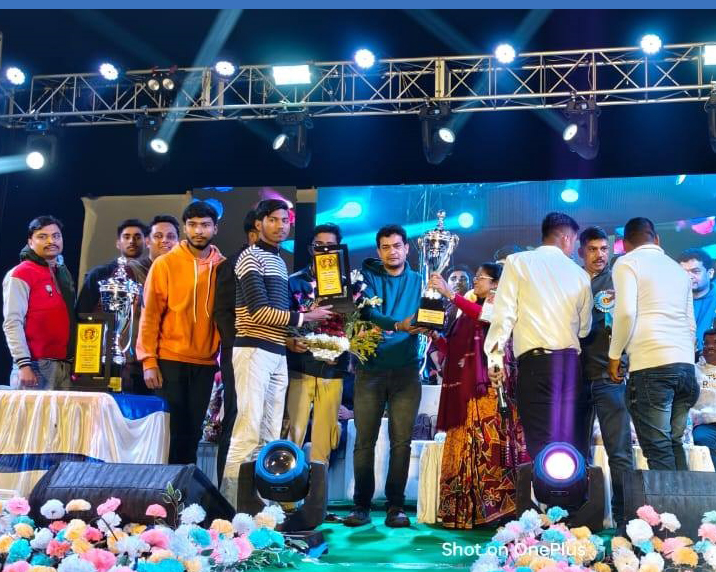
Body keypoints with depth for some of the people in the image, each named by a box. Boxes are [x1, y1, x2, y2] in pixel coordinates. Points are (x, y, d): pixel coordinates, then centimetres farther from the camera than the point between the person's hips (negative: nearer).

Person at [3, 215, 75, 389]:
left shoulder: (64, 274, 16)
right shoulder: (20, 275, -5)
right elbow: (12, 323, -12)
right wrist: (23, 364, -19)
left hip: (66, 365, 6)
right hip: (36, 366, -6)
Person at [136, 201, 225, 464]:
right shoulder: (165, 264, -3)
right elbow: (150, 314, -4)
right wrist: (149, 361, -9)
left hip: (205, 362, 3)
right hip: (170, 360, -3)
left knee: (193, 429, 11)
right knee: (173, 429, 4)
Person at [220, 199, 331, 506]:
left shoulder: (280, 262, 20)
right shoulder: (250, 257, -5)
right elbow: (258, 311, -14)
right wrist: (304, 317, -8)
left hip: (277, 355, 8)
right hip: (254, 351, -8)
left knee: (270, 435, 8)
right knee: (248, 431, -12)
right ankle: (230, 504, -8)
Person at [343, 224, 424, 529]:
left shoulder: (418, 281, 11)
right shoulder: (368, 277, 6)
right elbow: (369, 312, -12)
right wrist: (398, 325, -30)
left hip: (406, 369, 1)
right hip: (370, 368, -1)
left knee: (401, 440, 0)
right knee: (364, 440, 0)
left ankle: (396, 505, 7)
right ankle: (361, 504, 8)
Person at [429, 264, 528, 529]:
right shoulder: (467, 312, 21)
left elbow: (483, 316, -22)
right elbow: (452, 350, 17)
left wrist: (450, 293, -23)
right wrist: (435, 335, 1)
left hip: (489, 389, -6)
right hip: (464, 390, 6)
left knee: (490, 446, -11)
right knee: (464, 449, 3)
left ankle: (496, 507, -10)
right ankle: (464, 511, 4)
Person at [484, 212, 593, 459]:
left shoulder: (519, 262, 6)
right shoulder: (579, 273, 15)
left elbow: (505, 313, -3)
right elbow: (584, 328, 18)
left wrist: (495, 355, 0)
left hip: (536, 360, -3)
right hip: (571, 361, 3)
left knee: (542, 447, -5)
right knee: (574, 446, 7)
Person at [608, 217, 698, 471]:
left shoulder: (627, 263, 3)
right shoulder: (679, 269, 21)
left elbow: (626, 312, -11)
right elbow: (691, 324, 21)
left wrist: (614, 355, -2)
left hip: (651, 366, -6)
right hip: (686, 365, 6)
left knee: (658, 449, -4)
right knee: (674, 443, 14)